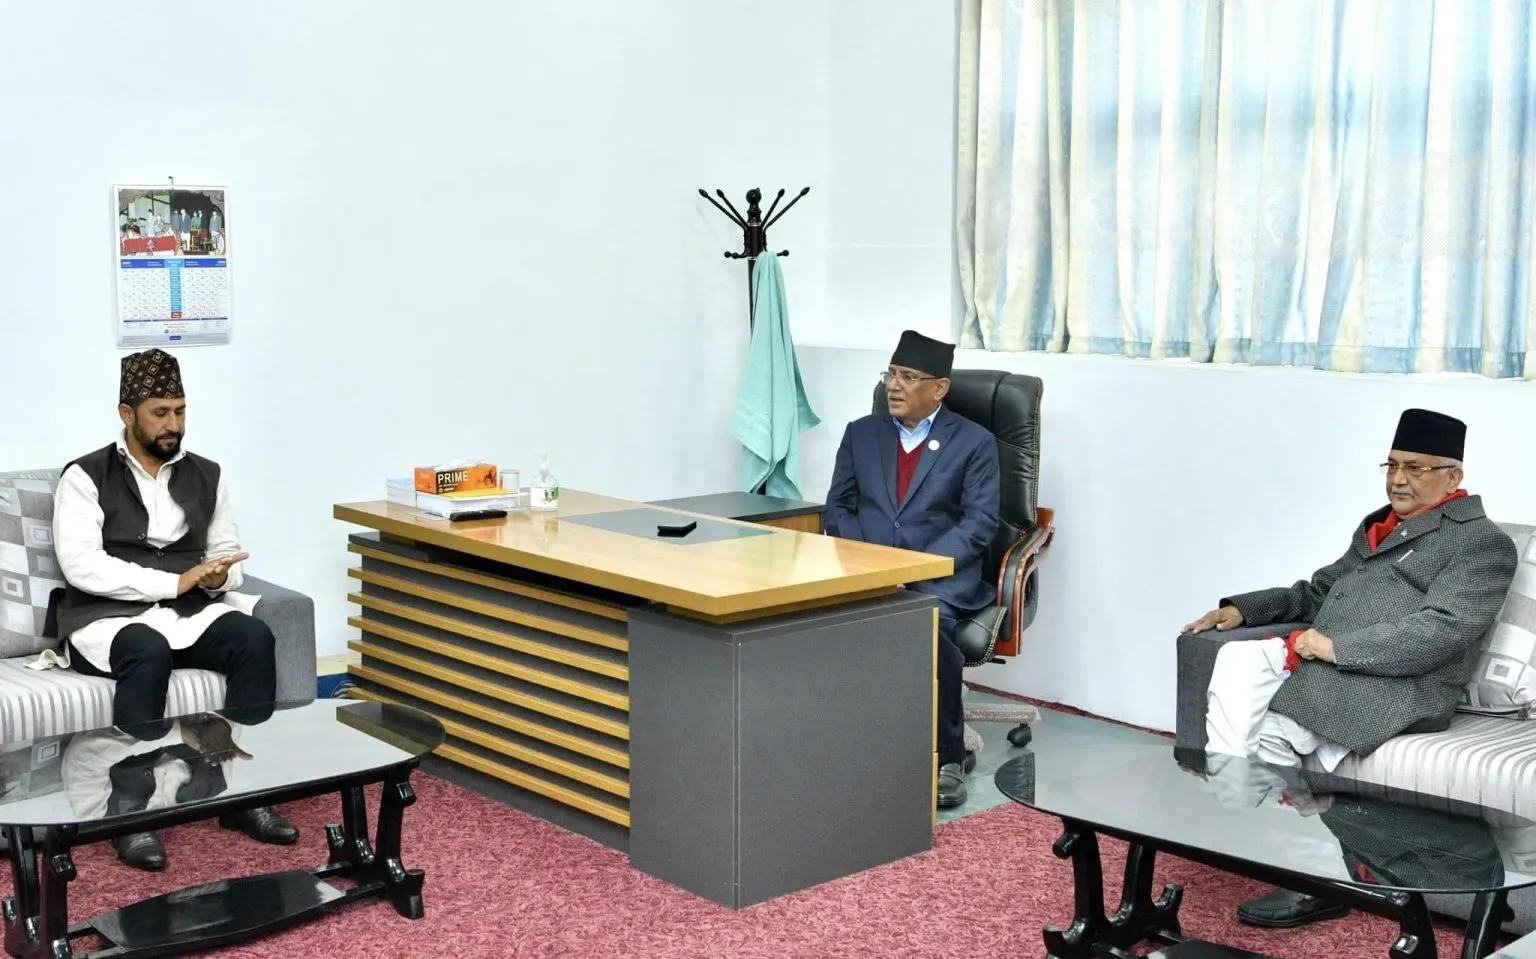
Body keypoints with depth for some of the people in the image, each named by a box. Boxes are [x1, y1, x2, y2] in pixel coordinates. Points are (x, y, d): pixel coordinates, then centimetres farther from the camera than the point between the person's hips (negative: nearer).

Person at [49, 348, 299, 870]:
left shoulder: (205, 475, 13)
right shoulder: (86, 477, -2)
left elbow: (228, 553, 16)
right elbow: (82, 567, -14)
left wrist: (218, 577, -10)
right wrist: (176, 581, -19)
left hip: (186, 614, 4)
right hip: (106, 618, -4)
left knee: (253, 636, -27)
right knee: (150, 652, -39)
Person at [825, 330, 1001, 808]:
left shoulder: (974, 442, 4)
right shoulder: (861, 434, 14)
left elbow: (979, 523, -5)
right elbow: (838, 507, 13)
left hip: (940, 576, -3)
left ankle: (949, 755, -19)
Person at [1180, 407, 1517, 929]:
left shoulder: (1483, 542, -1)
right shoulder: (1377, 525, 26)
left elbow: (1440, 632, -15)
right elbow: (1320, 589, 33)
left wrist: (1336, 646, -20)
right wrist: (1244, 608, 16)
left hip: (1399, 685, -8)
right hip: (1322, 662, 8)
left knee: (1271, 732, -27)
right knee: (1236, 659, -20)